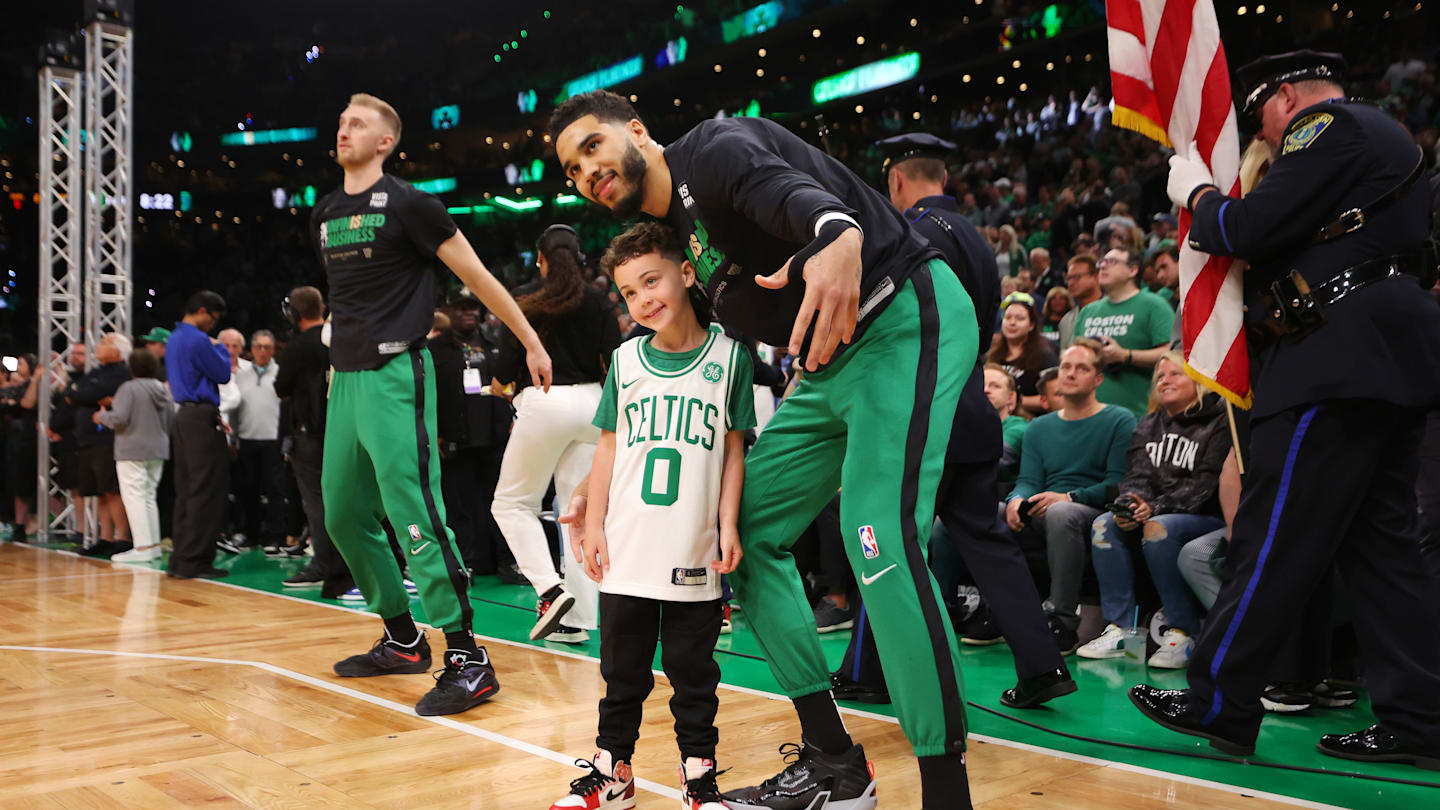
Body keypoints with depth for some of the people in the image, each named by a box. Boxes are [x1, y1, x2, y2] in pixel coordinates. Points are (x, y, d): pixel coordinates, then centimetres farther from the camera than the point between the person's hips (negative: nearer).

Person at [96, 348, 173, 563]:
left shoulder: (130, 388, -13)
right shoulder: (164, 390, 8)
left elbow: (119, 418, -18)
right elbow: (172, 420, 12)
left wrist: (101, 416, 1)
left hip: (133, 450, -7)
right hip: (158, 450, 7)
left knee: (134, 496, -5)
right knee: (149, 496, 15)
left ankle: (142, 547, -9)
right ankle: (154, 544, 16)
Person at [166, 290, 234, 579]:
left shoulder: (174, 340, 18)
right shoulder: (198, 341, -13)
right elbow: (223, 374, -9)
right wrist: (220, 348, 8)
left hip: (183, 417, 10)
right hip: (202, 418, -10)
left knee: (186, 490, 12)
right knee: (207, 491, -6)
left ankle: (180, 559, 14)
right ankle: (195, 561, -6)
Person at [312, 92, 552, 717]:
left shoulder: (407, 204, -5)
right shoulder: (324, 214, 16)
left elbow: (476, 275, -4)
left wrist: (531, 342, -3)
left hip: (395, 373, -8)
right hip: (346, 377, 8)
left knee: (413, 511, -15)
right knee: (343, 514, 11)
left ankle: (466, 659, -10)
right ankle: (402, 640, 25)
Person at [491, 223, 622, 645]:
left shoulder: (526, 300, 0)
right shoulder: (598, 303, 8)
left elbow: (507, 367, -3)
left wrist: (502, 384, 18)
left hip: (544, 402, -4)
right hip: (590, 403, 4)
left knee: (512, 502, 9)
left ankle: (550, 588, -9)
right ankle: (577, 618, 6)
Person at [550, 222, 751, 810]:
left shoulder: (728, 356, 0)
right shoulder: (626, 360, 5)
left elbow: (733, 448, 2)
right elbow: (609, 446, 9)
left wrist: (728, 524, -4)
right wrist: (593, 524, 4)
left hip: (693, 559, -2)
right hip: (626, 552, 2)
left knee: (693, 674, 9)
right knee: (623, 671, 13)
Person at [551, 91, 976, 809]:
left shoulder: (713, 149, -10)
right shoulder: (675, 233, 17)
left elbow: (790, 189, -33)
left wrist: (841, 236, -58)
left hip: (904, 318, -10)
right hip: (832, 364, 10)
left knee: (880, 536, -26)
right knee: (748, 531, 8)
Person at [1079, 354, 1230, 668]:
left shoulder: (1219, 423, -4)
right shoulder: (1148, 426, 16)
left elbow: (1207, 484, -14)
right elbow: (1138, 475, 5)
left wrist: (1157, 508, -26)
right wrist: (1129, 504, -19)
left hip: (1208, 518, -6)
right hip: (1156, 514, 6)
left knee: (1159, 528, -34)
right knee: (1105, 524, -19)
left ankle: (1183, 633, -26)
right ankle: (1119, 630, -20)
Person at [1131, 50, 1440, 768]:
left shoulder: (1329, 128, -6)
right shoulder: (1380, 136, 27)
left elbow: (1250, 230, -14)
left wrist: (1196, 192, 4)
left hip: (1342, 361, -11)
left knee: (1273, 539, -7)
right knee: (1380, 541, 9)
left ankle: (1220, 704, 0)